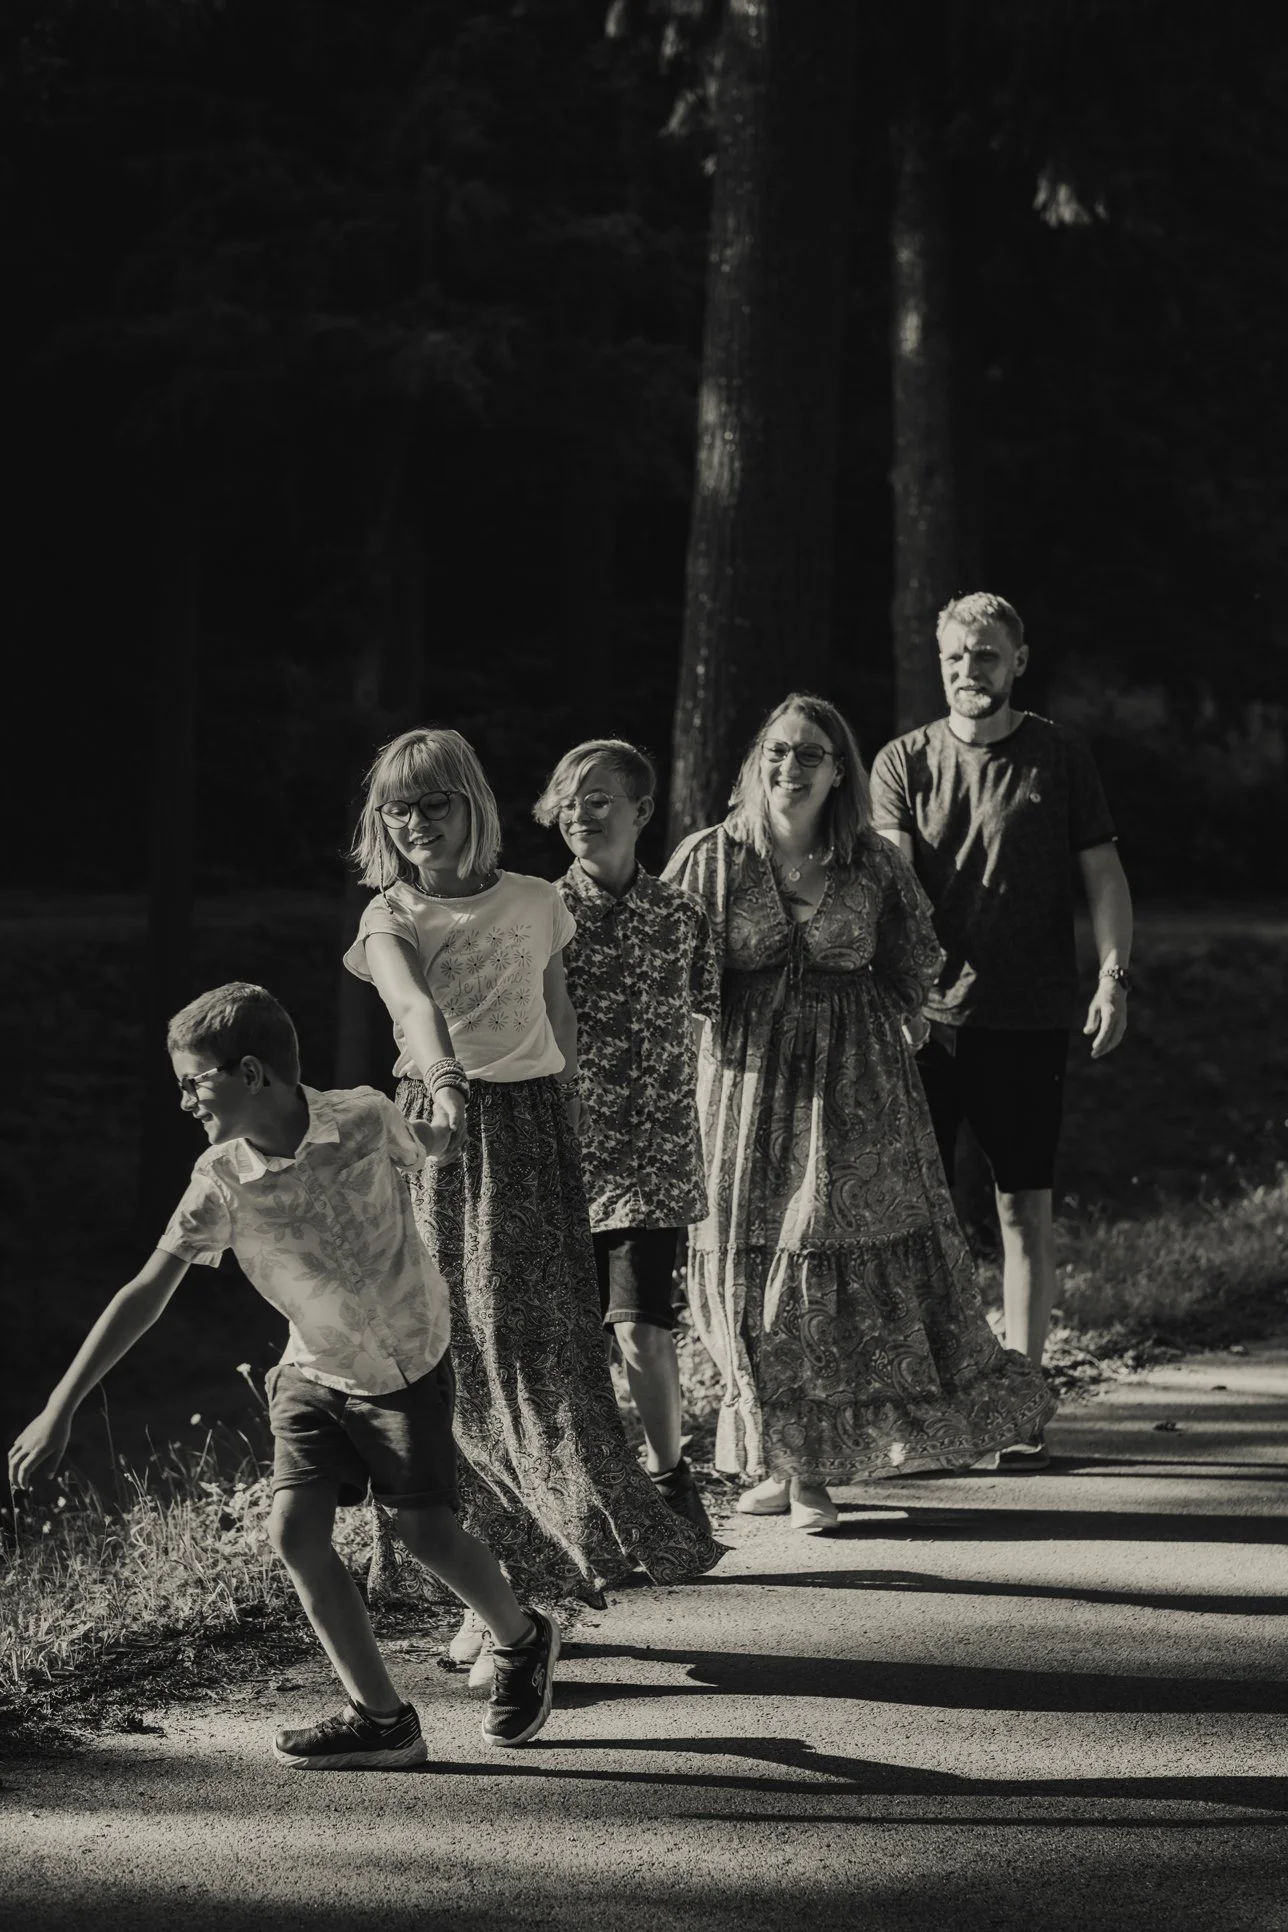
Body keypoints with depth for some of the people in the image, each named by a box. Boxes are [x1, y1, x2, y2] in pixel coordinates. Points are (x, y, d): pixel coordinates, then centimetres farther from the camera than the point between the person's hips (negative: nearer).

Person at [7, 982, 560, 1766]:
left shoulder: (363, 1120, -22)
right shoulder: (222, 1181, -17)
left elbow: (431, 1145, 3)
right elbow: (147, 1292, -16)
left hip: (407, 1362, -3)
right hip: (315, 1370, 3)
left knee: (428, 1531, -4)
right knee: (295, 1529, -10)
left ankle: (526, 1639, 27)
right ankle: (382, 1720, -1)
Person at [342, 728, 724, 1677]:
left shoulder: (535, 904, 6)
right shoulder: (391, 919, -2)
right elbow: (411, 1003, -23)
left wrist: (571, 1120, 21)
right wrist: (441, 1075, -42)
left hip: (532, 1127, 1)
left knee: (533, 1340, -8)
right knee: (458, 1357, -1)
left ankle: (504, 1597, -6)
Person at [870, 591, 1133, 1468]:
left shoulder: (1060, 757, 4)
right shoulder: (904, 762, 6)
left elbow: (1104, 873, 5)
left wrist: (1114, 977, -7)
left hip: (1030, 1017, -1)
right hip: (926, 1011, 1)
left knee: (1027, 1207, 2)